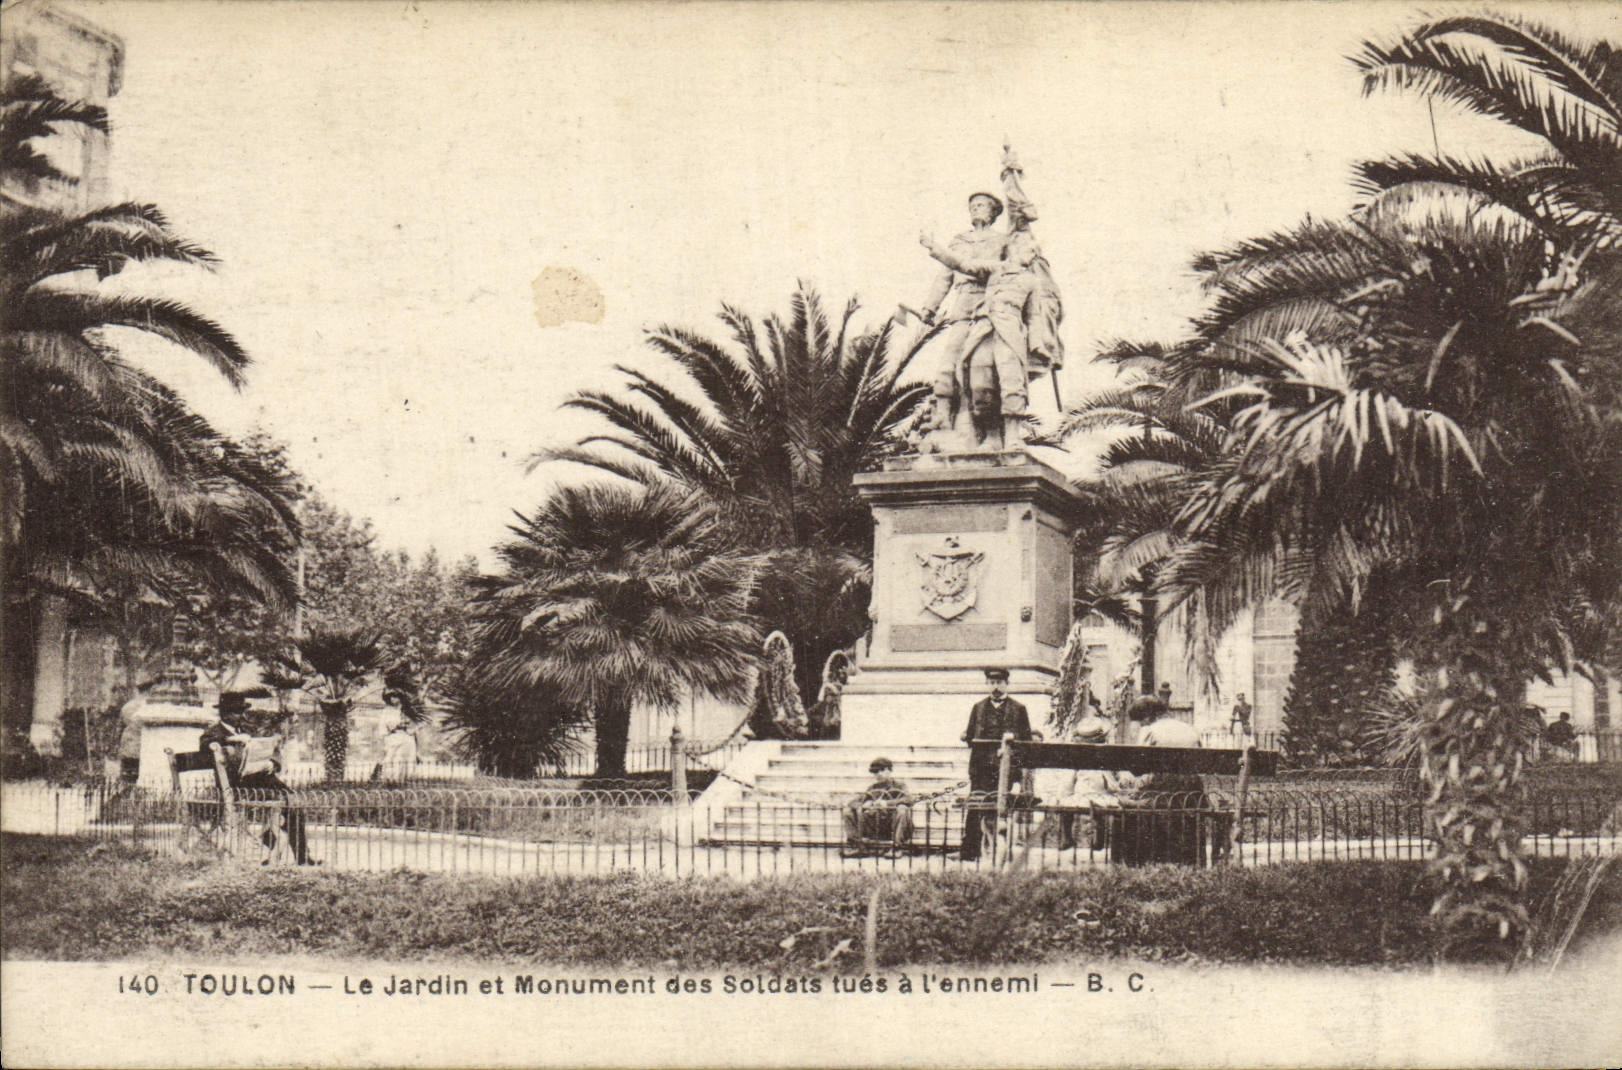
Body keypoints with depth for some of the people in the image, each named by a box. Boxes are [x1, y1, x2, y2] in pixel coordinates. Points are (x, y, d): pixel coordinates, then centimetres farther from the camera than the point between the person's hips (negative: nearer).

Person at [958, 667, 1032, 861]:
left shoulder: (1018, 709, 10)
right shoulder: (979, 708, 18)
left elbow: (1027, 739, 7)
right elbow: (970, 736, 18)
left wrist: (1013, 738, -12)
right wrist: (966, 736, -4)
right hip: (981, 765, 1)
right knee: (974, 808, -6)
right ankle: (968, 851, -6)